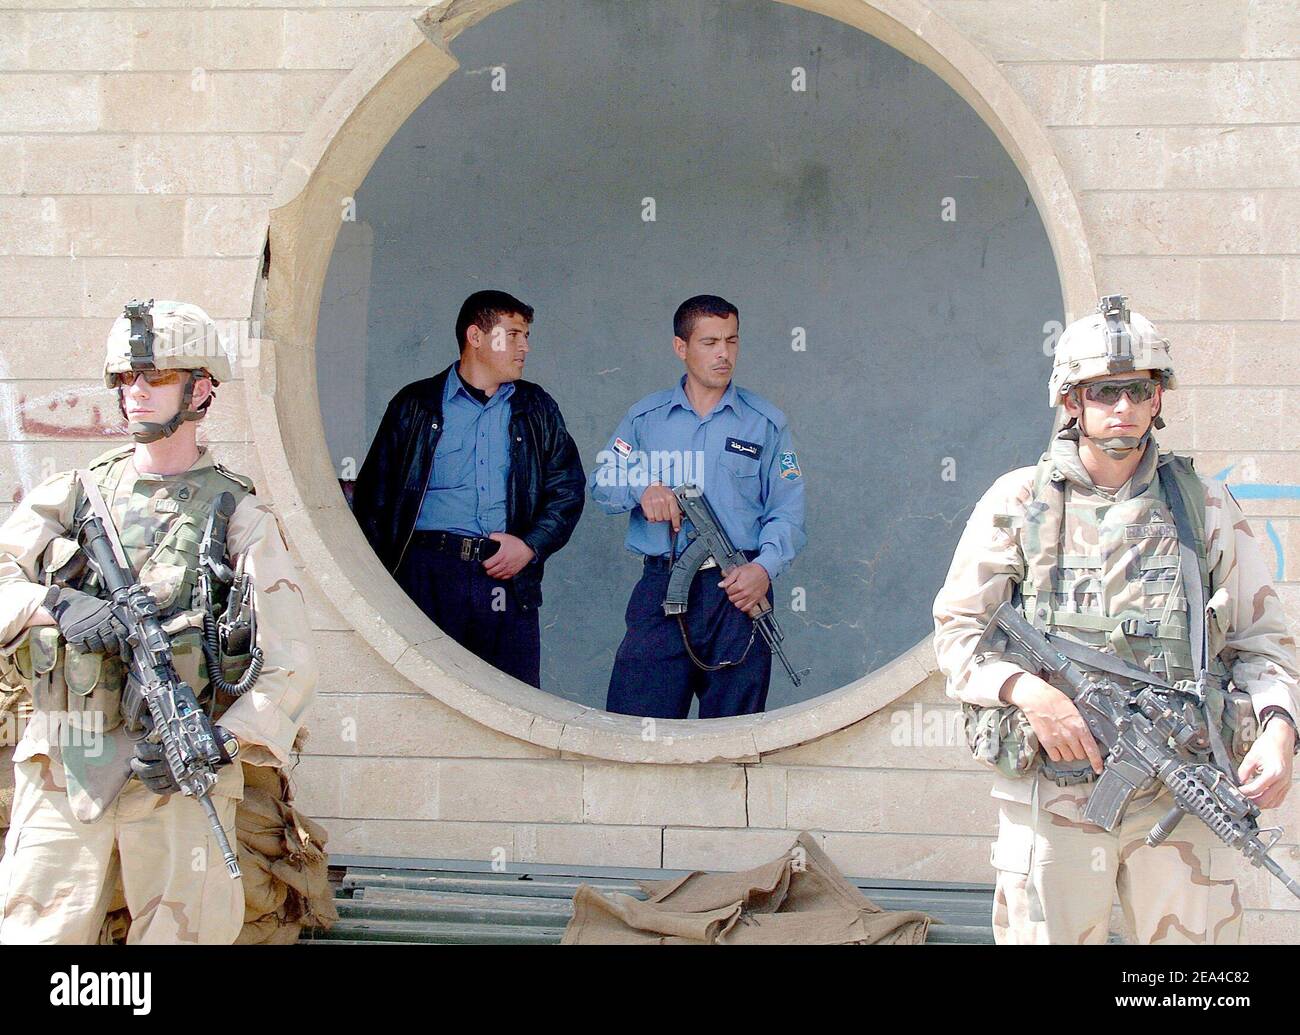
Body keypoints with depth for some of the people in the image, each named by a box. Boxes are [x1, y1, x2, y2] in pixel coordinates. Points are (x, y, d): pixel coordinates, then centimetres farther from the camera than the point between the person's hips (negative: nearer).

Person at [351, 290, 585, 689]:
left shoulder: (537, 410, 19)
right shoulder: (416, 406, 12)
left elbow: (567, 491, 16)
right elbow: (374, 495, 9)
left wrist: (530, 545, -2)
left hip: (509, 577, 2)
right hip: (429, 572, -2)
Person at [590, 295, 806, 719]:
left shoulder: (766, 422, 9)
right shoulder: (645, 417, 14)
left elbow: (787, 512, 4)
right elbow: (601, 483, 11)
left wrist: (765, 566, -14)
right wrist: (642, 489, -11)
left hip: (738, 590, 0)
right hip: (661, 587, 1)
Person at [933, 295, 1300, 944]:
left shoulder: (1206, 506, 10)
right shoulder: (1017, 502, 5)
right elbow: (956, 629, 5)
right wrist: (1028, 690, -13)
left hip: (1181, 794, 1)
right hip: (1051, 793, -1)